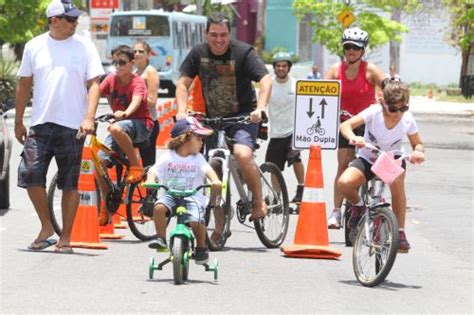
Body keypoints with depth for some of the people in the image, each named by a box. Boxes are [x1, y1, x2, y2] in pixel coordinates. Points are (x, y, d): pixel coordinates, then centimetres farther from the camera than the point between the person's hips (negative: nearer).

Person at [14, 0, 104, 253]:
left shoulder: (84, 46, 1)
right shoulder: (34, 47, 6)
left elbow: (93, 84, -2)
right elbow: (24, 84, 13)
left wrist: (89, 118, -16)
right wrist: (18, 122, 12)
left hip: (72, 126, -2)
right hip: (40, 124, 2)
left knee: (70, 184, 1)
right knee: (30, 174, -8)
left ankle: (65, 238, 10)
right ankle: (46, 227, 12)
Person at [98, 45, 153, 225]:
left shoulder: (137, 82, -14)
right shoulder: (112, 79, 3)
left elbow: (136, 100, -34)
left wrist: (125, 113, -53)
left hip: (141, 124, -6)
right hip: (121, 123, 6)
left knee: (116, 129, -39)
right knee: (100, 161, -9)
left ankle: (136, 166, -20)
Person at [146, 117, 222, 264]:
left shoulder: (198, 159, 4)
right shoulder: (167, 157, 1)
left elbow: (207, 169, -13)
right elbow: (154, 170, -8)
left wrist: (215, 181, -35)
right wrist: (150, 180, -31)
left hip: (192, 196, 0)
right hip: (170, 194, 0)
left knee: (196, 220, -25)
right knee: (159, 207, -31)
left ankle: (201, 247, 2)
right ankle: (161, 238, -12)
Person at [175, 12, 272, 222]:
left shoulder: (244, 52, -13)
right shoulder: (199, 53, -2)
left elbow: (266, 80, -20)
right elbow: (183, 83, 1)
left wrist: (260, 109, -35)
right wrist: (182, 111, -15)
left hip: (243, 116, -5)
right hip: (213, 118, 5)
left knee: (242, 154, -30)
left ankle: (259, 202, -11)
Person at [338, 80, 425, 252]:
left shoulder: (407, 119, -15)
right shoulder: (374, 112, -22)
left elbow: (417, 144, -2)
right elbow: (345, 125, -29)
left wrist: (418, 152, -27)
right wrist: (353, 137, -52)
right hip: (367, 159, 0)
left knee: (397, 181, -36)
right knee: (344, 183, -30)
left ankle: (400, 233, -22)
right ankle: (358, 206, 8)